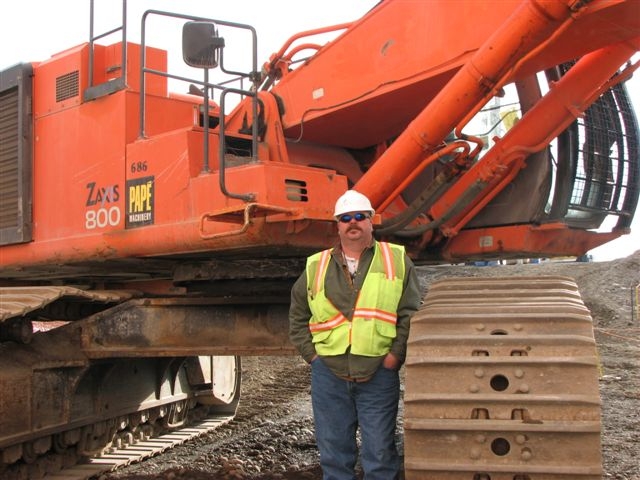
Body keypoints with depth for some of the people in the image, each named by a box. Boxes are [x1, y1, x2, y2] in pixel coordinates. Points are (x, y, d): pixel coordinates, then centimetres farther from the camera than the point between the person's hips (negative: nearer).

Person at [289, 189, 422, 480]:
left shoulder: (396, 260, 5)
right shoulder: (316, 267, 10)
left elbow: (411, 313, 1)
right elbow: (297, 317, 17)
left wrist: (396, 354, -7)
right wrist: (311, 354, 6)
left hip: (379, 373, -2)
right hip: (328, 374, 2)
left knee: (380, 454, 6)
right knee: (334, 453, 11)